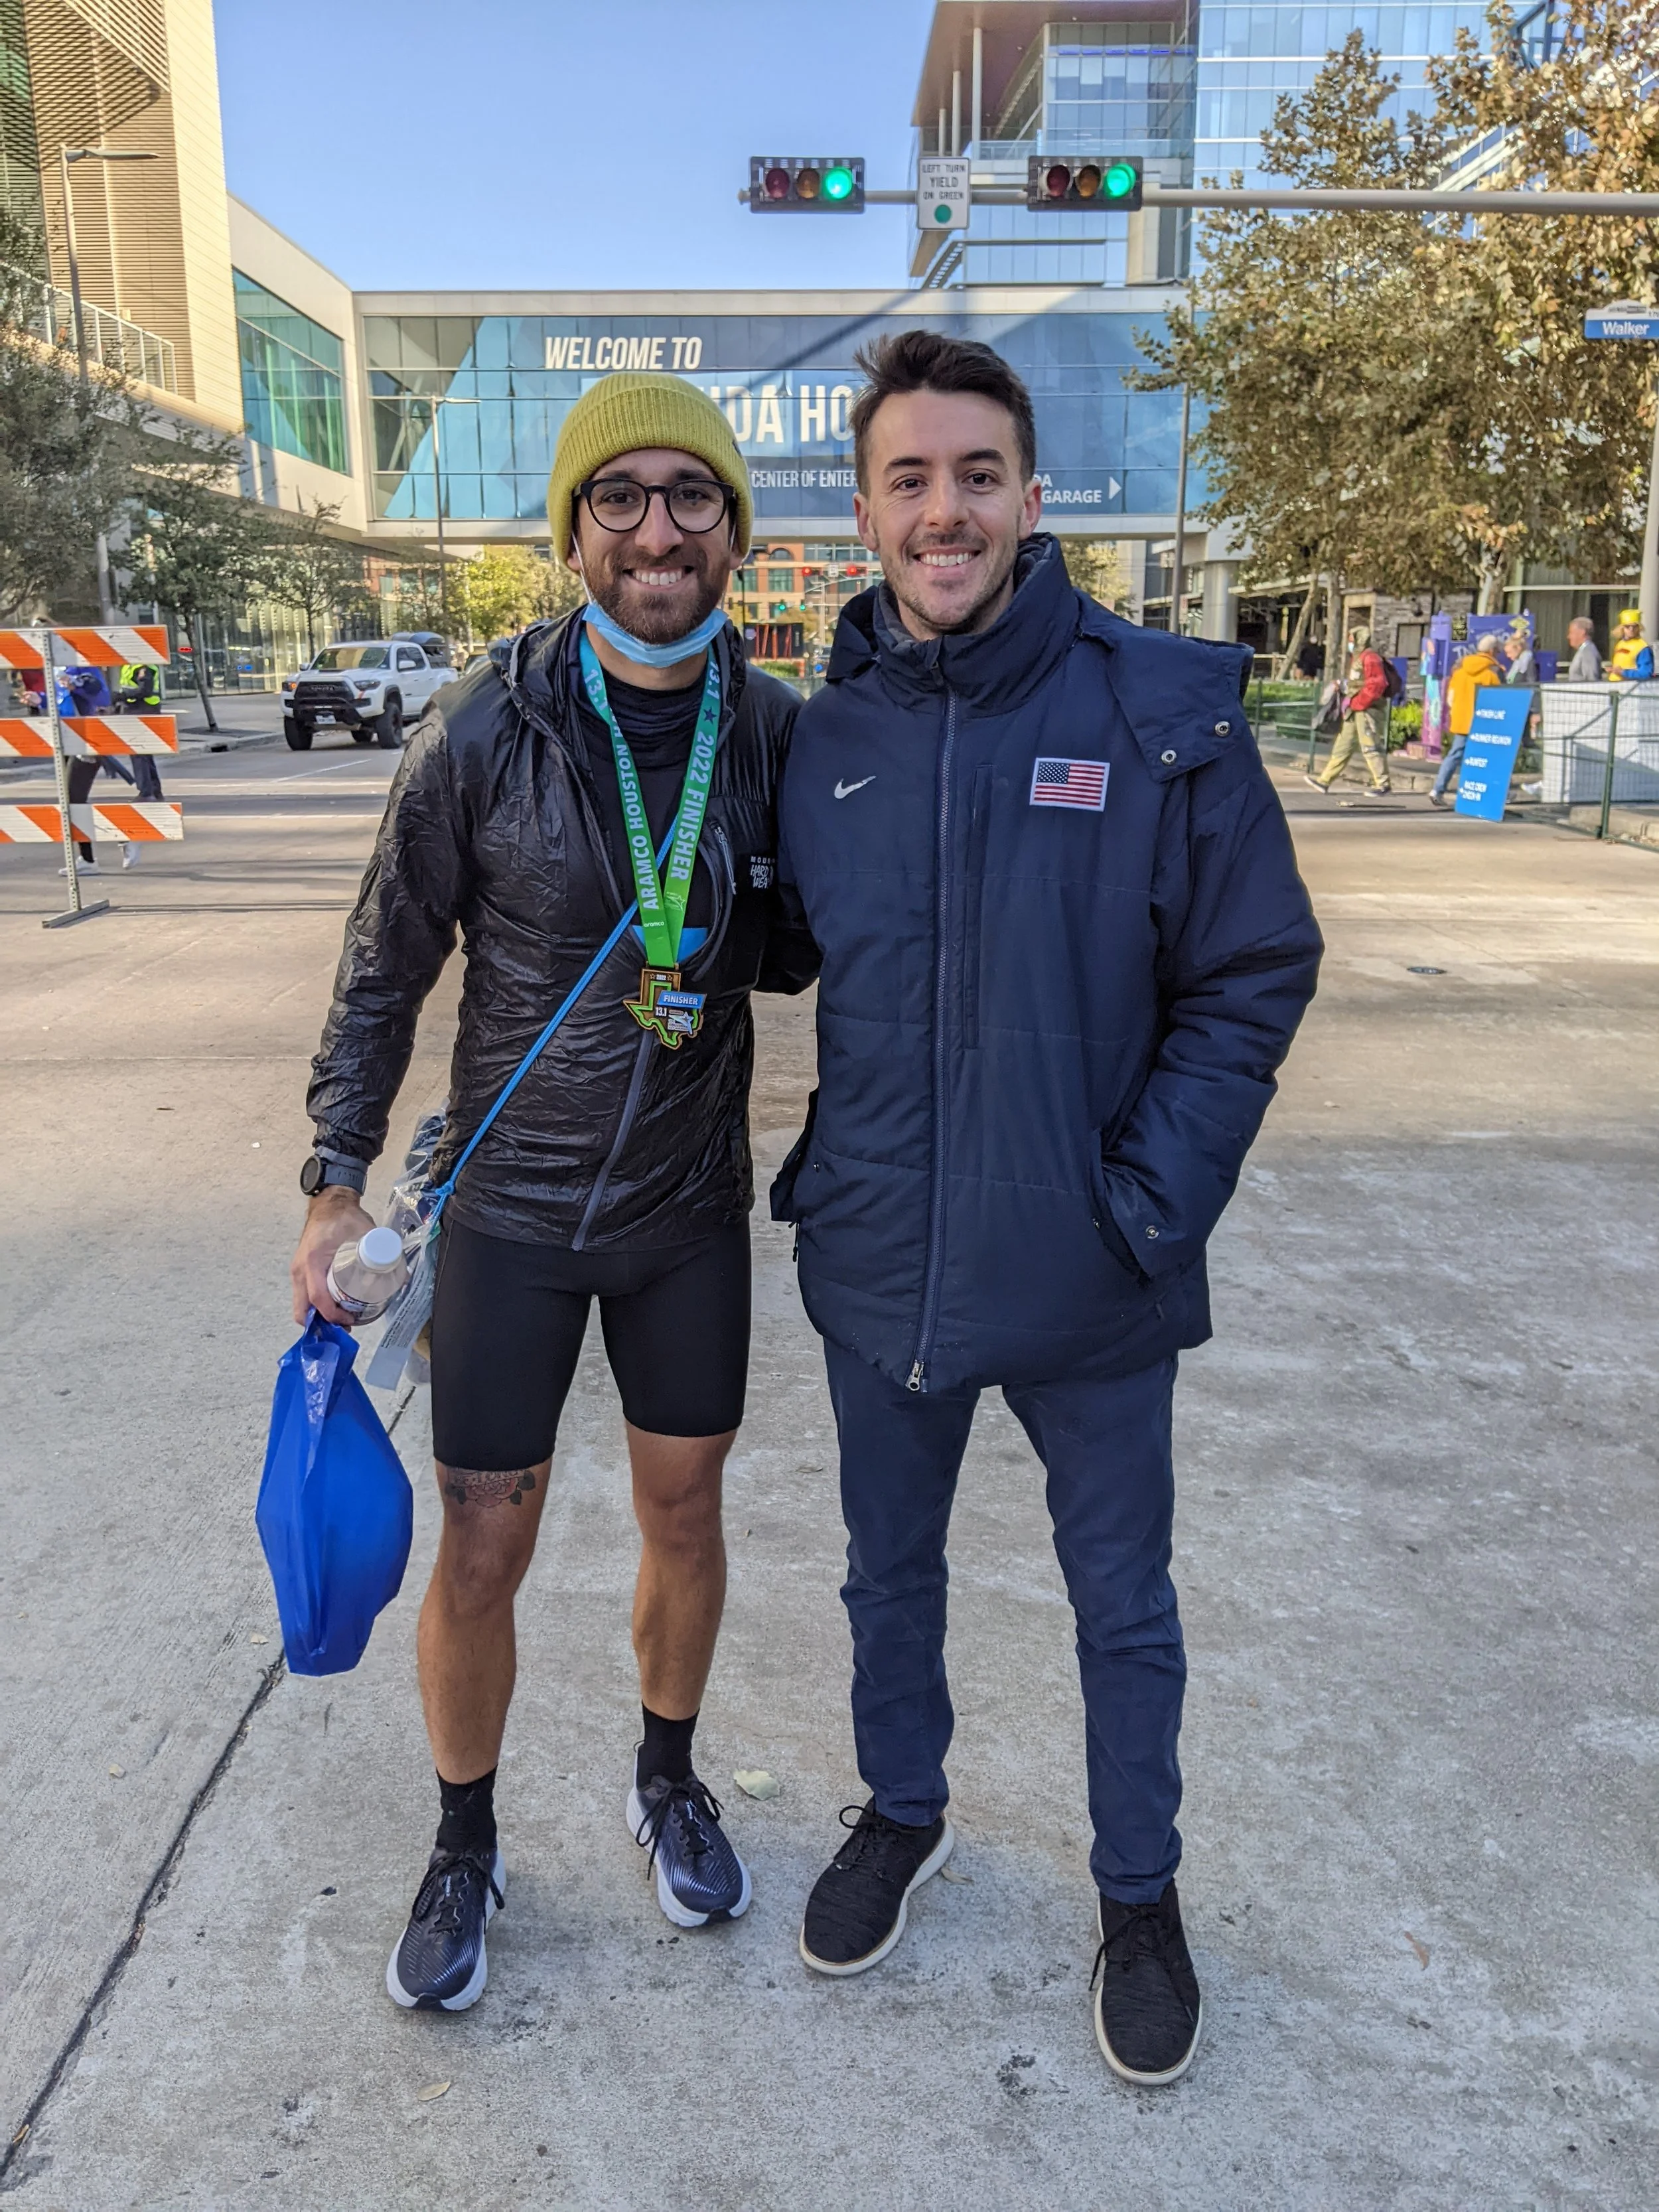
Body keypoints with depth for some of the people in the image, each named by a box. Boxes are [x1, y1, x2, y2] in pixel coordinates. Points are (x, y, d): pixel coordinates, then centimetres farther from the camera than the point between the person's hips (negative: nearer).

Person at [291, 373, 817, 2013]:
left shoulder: (777, 732, -6)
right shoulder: (484, 733, -14)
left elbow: (788, 956, 5)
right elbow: (388, 965, -4)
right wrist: (336, 1176, -6)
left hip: (690, 1205, 3)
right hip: (510, 1207, -2)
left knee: (684, 1515, 17)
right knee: (480, 1557, 7)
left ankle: (667, 1783, 44)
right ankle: (464, 1847, 34)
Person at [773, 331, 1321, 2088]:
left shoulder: (1163, 711, -12)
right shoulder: (823, 736, -2)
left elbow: (1254, 973, -8)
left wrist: (1146, 1207, -15)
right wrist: (825, 1178, 2)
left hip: (1088, 1280, -3)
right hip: (878, 1266, 3)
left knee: (1122, 1603, 17)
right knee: (889, 1570, 23)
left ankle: (1139, 1893, 43)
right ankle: (902, 1812, 51)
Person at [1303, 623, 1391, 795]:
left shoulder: (1370, 658, -12)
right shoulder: (1355, 658, 19)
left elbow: (1376, 685, -21)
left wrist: (1355, 703, -18)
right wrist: (1349, 702, 10)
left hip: (1367, 710, -10)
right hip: (1355, 711, 10)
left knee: (1370, 747, -8)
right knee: (1342, 746, 10)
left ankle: (1383, 783, -2)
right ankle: (1325, 780, 12)